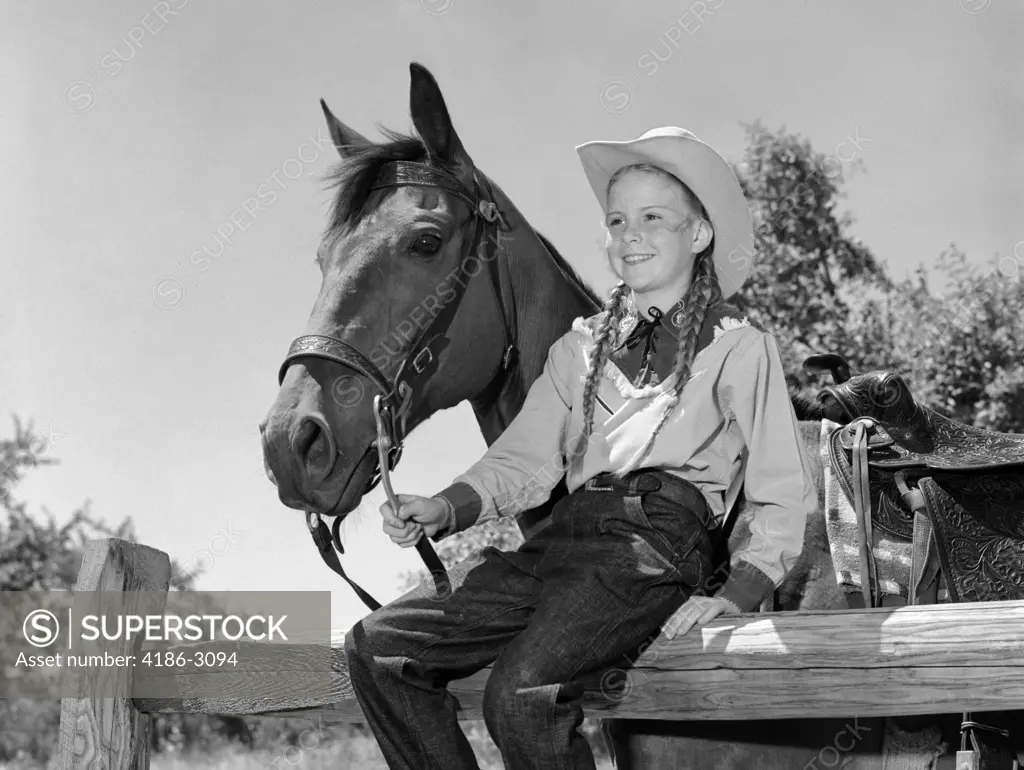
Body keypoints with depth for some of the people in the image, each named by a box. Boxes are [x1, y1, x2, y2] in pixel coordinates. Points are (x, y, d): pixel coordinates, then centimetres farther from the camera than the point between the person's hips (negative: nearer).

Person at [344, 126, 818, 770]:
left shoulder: (740, 348, 6)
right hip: (561, 542, 6)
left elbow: (785, 498, 4)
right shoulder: (581, 347, 22)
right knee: (377, 648, -11)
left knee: (521, 691, -32)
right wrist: (445, 510, -3)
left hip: (658, 548, -6)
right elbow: (523, 462, 15)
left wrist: (734, 596, -9)